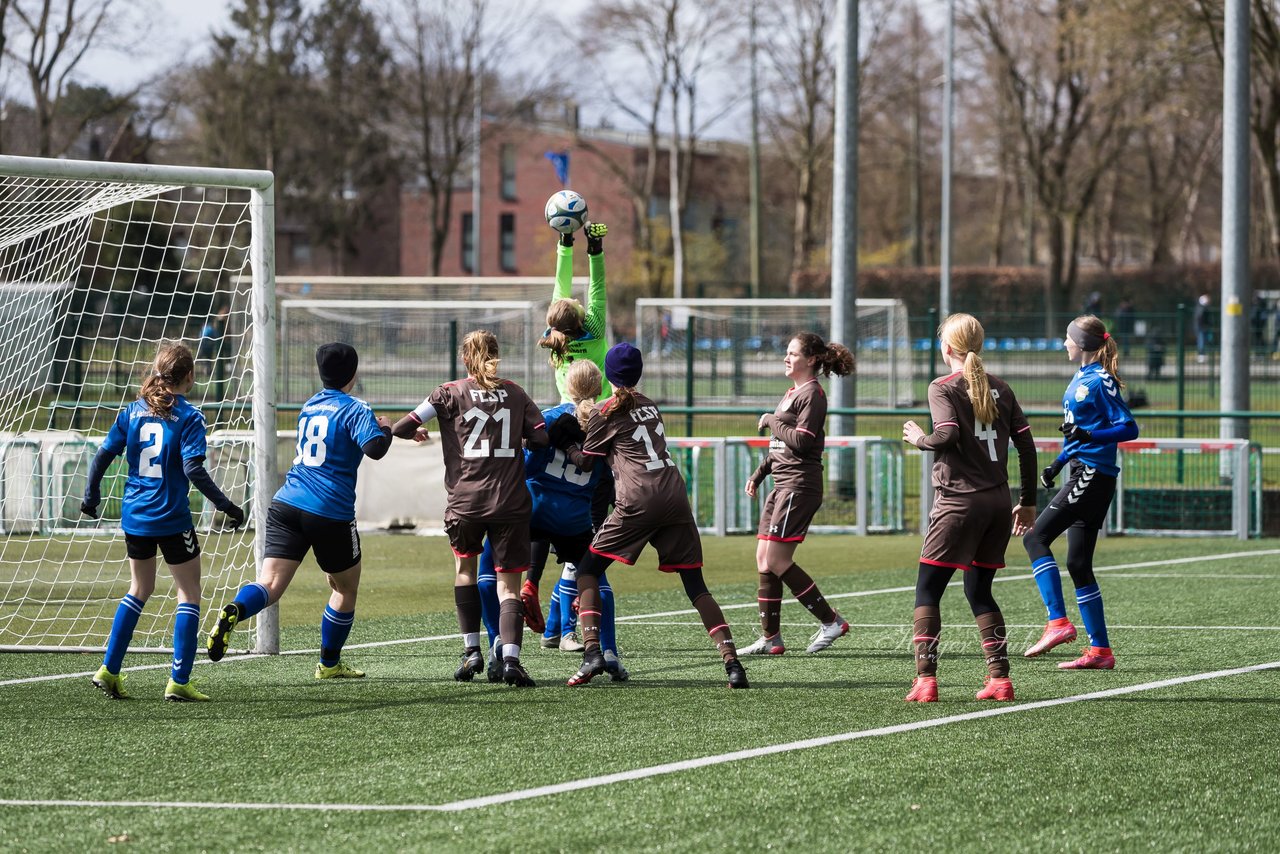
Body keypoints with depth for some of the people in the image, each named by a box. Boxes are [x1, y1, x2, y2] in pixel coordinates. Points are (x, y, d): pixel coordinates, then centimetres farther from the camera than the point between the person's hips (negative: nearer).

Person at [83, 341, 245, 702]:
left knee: (139, 590, 21)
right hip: (172, 519, -5)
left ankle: (109, 670, 17)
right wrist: (226, 505, -12)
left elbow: (102, 457, 4)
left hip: (135, 518, 5)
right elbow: (193, 469, -19)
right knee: (189, 593, 5)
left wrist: (91, 497, 18)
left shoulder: (132, 412, 5)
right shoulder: (188, 417, -10)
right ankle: (179, 682, -1)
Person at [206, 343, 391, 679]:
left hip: (287, 504, 5)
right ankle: (329, 663, 27)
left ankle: (234, 611, -39)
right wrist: (385, 430, 4)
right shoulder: (354, 409, -3)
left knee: (269, 584, -7)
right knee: (346, 588, 19)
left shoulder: (308, 408, 19)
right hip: (332, 513, -5)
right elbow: (374, 448, -20)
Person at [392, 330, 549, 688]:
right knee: (508, 585, 3)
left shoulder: (451, 393, 2)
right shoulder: (515, 393, 8)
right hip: (512, 502, 0)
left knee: (464, 565, 26)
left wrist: (414, 432, 21)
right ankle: (510, 658, -19)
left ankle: (471, 651, 18)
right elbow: (541, 439, 4)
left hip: (466, 501, 0)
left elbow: (402, 426, -3)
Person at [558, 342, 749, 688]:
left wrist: (569, 448, 30)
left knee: (588, 569, 7)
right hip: (675, 497, 5)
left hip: (638, 502, -5)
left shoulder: (604, 413, 4)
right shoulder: (650, 406, 20)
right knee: (695, 585, 6)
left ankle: (592, 652, -11)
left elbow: (586, 461, 10)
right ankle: (732, 662, -6)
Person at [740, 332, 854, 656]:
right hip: (783, 485, 10)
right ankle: (770, 638, 9)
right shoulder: (793, 393, 19)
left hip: (800, 485, -10)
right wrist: (759, 474, 21)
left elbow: (800, 441, -21)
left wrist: (772, 421, -10)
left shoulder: (812, 395, -10)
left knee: (777, 562, -12)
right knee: (764, 561, 6)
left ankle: (830, 620, -4)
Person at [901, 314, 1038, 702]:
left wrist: (920, 439, 0)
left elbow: (947, 434, -21)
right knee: (979, 591, 15)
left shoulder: (942, 388, -5)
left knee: (927, 590, 0)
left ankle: (926, 679, -10)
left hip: (959, 500, -6)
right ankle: (1000, 678, 7)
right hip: (999, 502, 6)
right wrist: (1028, 501, 17)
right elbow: (1026, 444, 10)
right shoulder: (1000, 388, 11)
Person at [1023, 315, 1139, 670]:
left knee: (1036, 537, -13)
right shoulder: (1081, 379, 17)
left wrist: (1088, 436, -28)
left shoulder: (1101, 381, -12)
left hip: (1093, 476, -10)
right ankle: (1100, 651, 8)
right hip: (1083, 473, 10)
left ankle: (1058, 622, -19)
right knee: (1079, 564, 8)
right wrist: (1057, 464, 28)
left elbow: (1128, 428, -18)